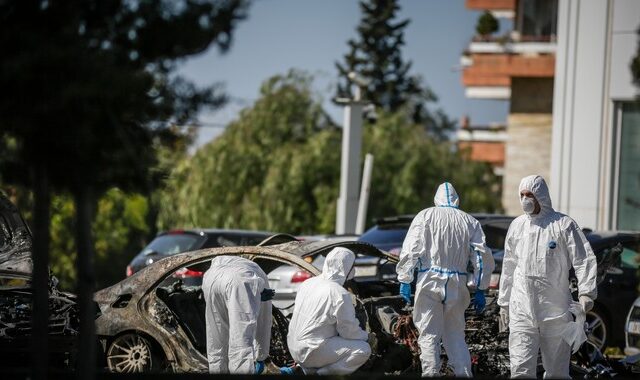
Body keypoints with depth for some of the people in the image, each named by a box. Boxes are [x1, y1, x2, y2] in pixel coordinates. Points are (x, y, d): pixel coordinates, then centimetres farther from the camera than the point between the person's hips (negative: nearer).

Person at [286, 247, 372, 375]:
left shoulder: (308, 283, 6)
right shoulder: (340, 294, -18)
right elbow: (349, 331, -11)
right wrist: (365, 336, 10)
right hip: (310, 352, -8)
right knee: (363, 350, -8)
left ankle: (309, 369, 13)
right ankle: (322, 373, -8)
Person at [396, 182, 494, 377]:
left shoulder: (426, 216, 5)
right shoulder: (470, 221, 12)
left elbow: (411, 249, -4)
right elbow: (482, 256, 9)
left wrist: (404, 280, -2)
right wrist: (480, 290, 13)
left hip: (430, 281, -3)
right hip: (457, 283, 3)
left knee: (429, 333, -1)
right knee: (455, 335, 11)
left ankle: (431, 373, -10)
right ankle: (464, 373, 2)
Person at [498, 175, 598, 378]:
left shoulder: (563, 224, -3)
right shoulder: (517, 226, 10)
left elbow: (584, 260, -5)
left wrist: (586, 292, -17)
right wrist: (504, 302, 20)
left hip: (555, 313, -3)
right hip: (522, 312, 3)